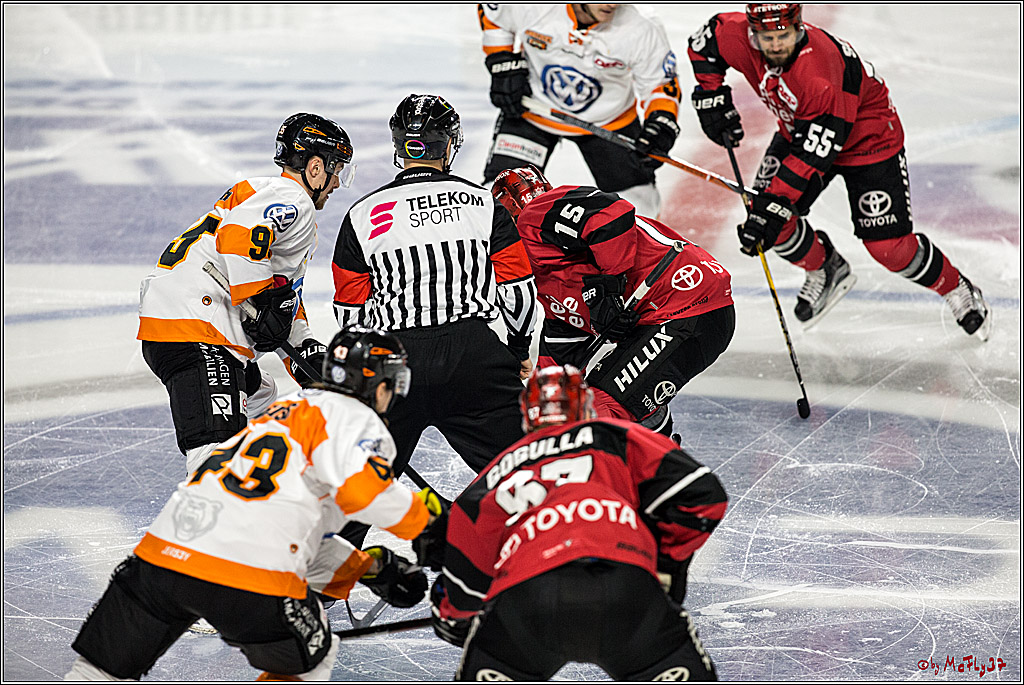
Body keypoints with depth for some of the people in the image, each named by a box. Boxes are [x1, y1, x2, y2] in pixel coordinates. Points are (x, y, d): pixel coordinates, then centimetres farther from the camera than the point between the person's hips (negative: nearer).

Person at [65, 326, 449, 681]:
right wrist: (423, 516, 2)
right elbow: (363, 490, -15)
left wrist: (369, 569, 33)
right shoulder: (356, 419, 6)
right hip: (251, 577, -7)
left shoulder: (288, 409, 32)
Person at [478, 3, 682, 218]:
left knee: (638, 204, 4)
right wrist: (505, 67, -11)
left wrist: (660, 125, -32)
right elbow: (492, 16, -5)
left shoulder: (642, 30, -28)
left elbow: (662, 83, -15)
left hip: (608, 119, 1)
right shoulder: (530, 7, -27)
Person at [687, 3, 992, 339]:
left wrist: (774, 205, -41)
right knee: (766, 217, -7)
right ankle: (826, 271, 21)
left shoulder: (823, 70, -40)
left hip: (868, 138, -6)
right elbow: (704, 41, 1)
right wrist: (712, 96, -7)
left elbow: (813, 153, -39)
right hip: (797, 130, 6)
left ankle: (959, 291, 15)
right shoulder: (740, 39, -22)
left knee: (888, 246, -11)